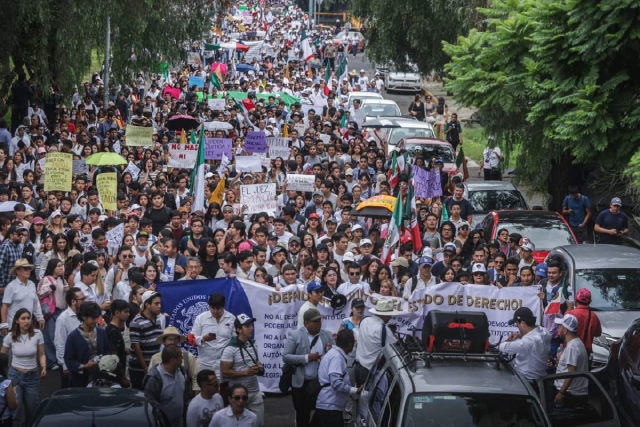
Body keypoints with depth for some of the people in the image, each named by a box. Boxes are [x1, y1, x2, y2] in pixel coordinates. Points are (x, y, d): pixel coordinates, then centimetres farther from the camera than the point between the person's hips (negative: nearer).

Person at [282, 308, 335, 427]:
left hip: (322, 382, 3)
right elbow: (285, 357, -10)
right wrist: (306, 358, -21)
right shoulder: (295, 335, -6)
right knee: (302, 415, 7)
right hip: (301, 383, -3)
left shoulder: (327, 335, 5)